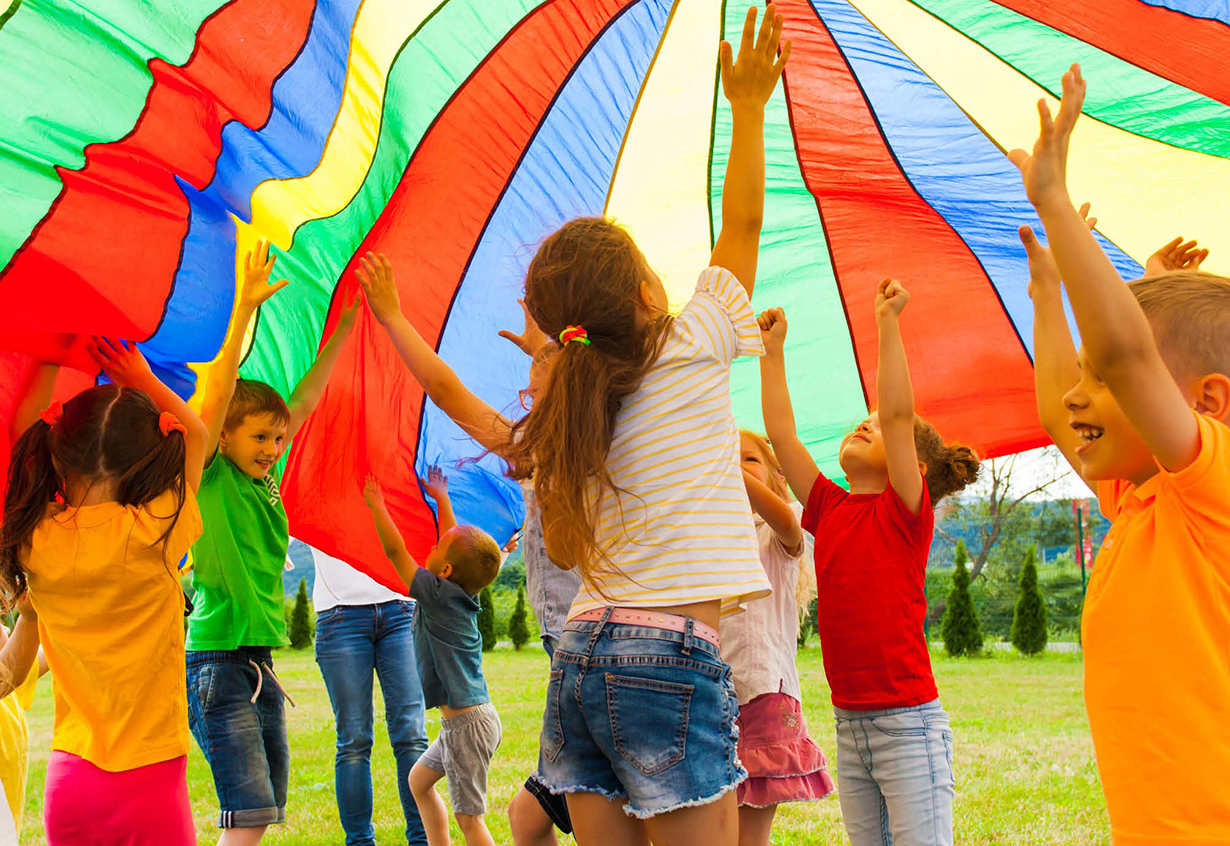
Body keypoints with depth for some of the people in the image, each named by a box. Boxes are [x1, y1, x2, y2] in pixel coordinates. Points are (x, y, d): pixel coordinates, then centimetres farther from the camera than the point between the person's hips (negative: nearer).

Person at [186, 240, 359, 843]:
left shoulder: (263, 480, 12)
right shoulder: (207, 477, -6)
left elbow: (305, 401, 17)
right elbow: (218, 393, -18)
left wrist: (341, 332, 15)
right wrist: (245, 308, -24)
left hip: (262, 667, 8)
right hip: (217, 663, -8)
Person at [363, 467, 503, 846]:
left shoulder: (437, 593, -15)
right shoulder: (461, 592, 6)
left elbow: (395, 550, -9)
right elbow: (457, 541, 21)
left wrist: (376, 505, 1)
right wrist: (441, 498, 30)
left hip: (468, 723, -10)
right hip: (467, 718, 10)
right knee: (419, 780, 24)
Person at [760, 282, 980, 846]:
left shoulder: (906, 513, -5)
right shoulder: (830, 511, 10)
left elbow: (899, 412, -16)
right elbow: (781, 434, 11)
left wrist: (887, 320, -18)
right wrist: (772, 351, 12)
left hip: (908, 722, -6)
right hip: (850, 727, 6)